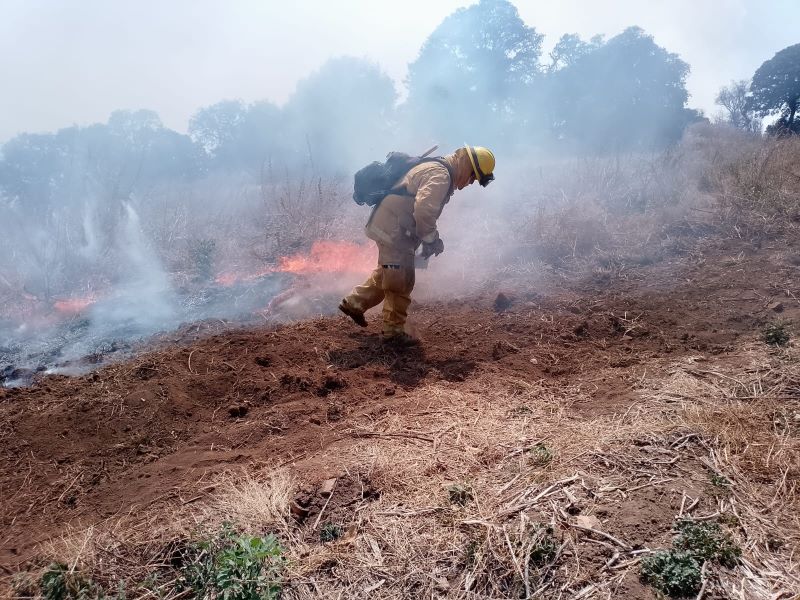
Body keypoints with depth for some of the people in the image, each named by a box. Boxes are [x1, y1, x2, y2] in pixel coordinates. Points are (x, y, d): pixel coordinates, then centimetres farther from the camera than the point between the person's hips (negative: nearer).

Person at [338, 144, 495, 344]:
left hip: (388, 227, 10)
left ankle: (354, 303, 31)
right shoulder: (440, 175, -17)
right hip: (394, 230, -10)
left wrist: (431, 238, 15)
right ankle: (394, 330, 9)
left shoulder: (437, 169, 17)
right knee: (401, 282, -2)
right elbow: (423, 210, -30)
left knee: (387, 274, 23)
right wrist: (430, 239, -17)